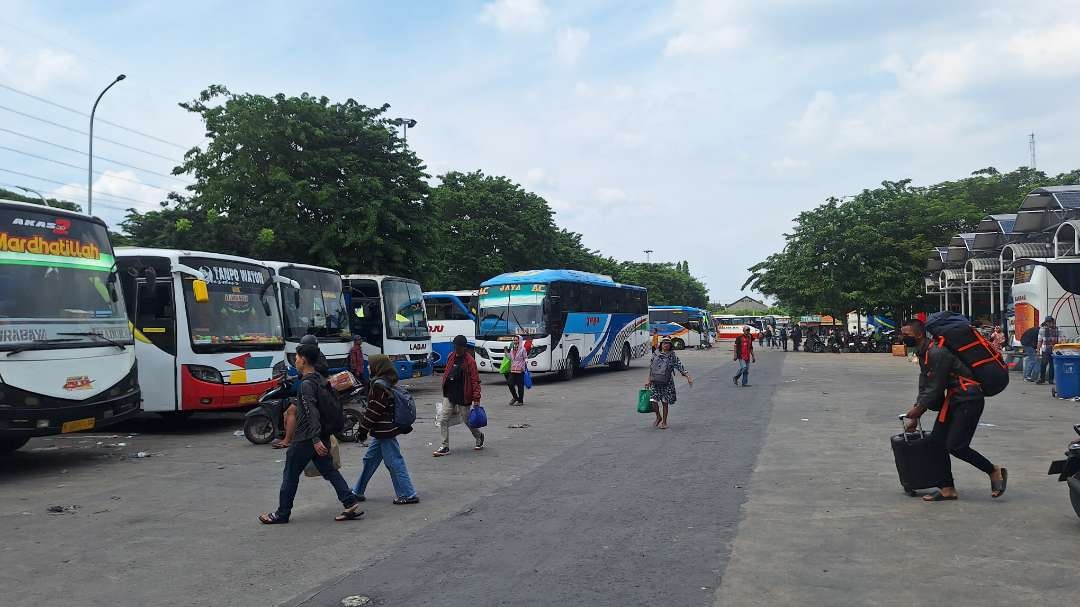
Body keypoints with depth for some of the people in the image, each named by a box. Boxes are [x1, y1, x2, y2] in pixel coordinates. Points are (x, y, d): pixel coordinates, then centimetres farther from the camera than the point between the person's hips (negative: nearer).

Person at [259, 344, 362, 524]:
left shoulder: (307, 384, -16)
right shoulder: (321, 380, 11)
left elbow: (311, 413, -24)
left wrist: (316, 439, -29)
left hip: (306, 438, -8)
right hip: (322, 435, 8)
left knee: (290, 475, 5)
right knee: (329, 471, 8)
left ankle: (282, 513, 15)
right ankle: (351, 504, 0)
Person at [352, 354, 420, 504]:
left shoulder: (379, 386, -19)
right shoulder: (388, 383, 12)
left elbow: (373, 411, -19)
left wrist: (363, 428, -10)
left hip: (384, 432, -10)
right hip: (384, 431, 10)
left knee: (394, 462, -4)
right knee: (370, 460, 17)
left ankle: (408, 495, 1)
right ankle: (358, 492, 27)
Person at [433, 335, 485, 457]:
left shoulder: (469, 361, -12)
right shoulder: (451, 357, 7)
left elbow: (475, 380, -13)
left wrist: (476, 398, -18)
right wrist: (444, 389, 20)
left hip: (462, 397, -6)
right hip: (448, 395, 6)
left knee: (467, 420, 8)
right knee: (443, 420, -2)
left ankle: (479, 437, 36)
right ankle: (445, 447, 5)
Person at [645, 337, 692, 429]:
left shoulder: (673, 356, -1)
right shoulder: (655, 355, 6)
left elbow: (680, 367, -7)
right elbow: (651, 368, 14)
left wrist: (688, 377, -16)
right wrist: (649, 381, 13)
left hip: (667, 383, -2)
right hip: (655, 382, 2)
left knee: (665, 402, 3)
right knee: (653, 401, -6)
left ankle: (664, 422, 20)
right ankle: (658, 417, 20)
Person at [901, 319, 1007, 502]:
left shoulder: (937, 353, -23)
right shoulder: (922, 354, 9)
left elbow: (936, 389, -21)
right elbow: (924, 388, 14)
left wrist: (917, 409, -9)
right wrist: (914, 417, 11)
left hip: (969, 400, -10)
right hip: (953, 399, 10)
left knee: (955, 446, -12)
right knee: (937, 441, 5)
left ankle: (995, 472, 9)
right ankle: (947, 489, 12)